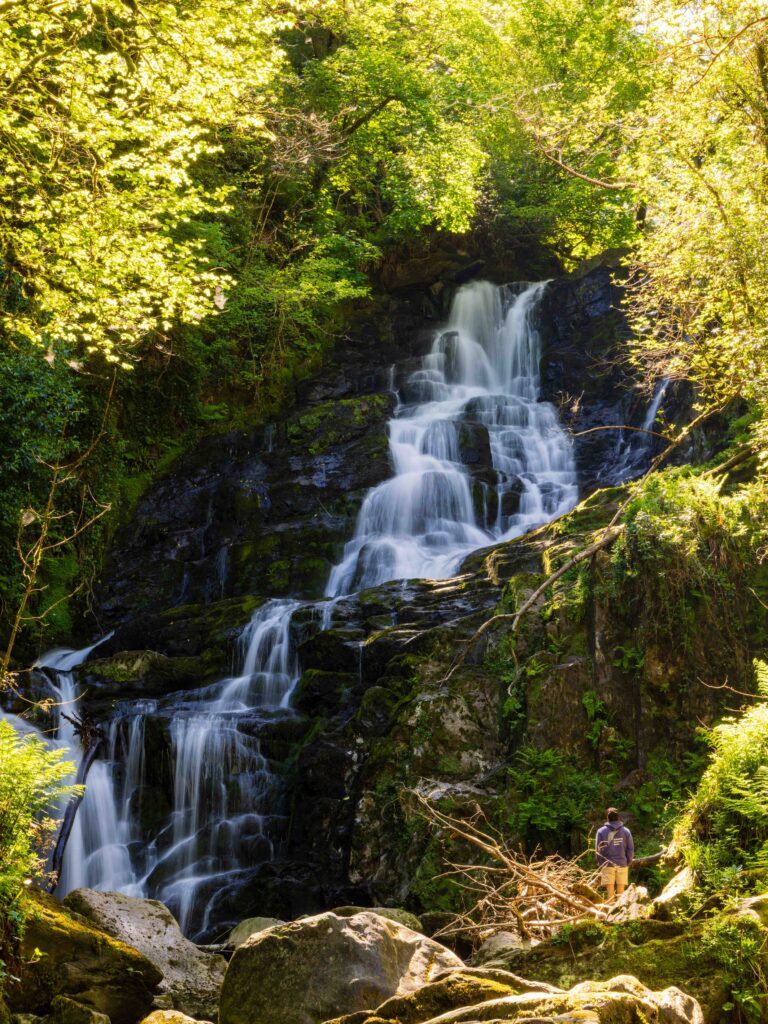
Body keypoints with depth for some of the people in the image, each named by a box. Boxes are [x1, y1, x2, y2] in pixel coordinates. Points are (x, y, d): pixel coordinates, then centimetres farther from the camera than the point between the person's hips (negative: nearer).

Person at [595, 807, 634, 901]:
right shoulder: (626, 831, 0)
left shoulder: (601, 831, -3)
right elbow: (631, 849, 1)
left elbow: (598, 850, -2)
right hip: (622, 864, 1)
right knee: (621, 891, 8)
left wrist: (600, 864, 8)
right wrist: (628, 862, 13)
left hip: (607, 865, -1)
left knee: (609, 891, 1)